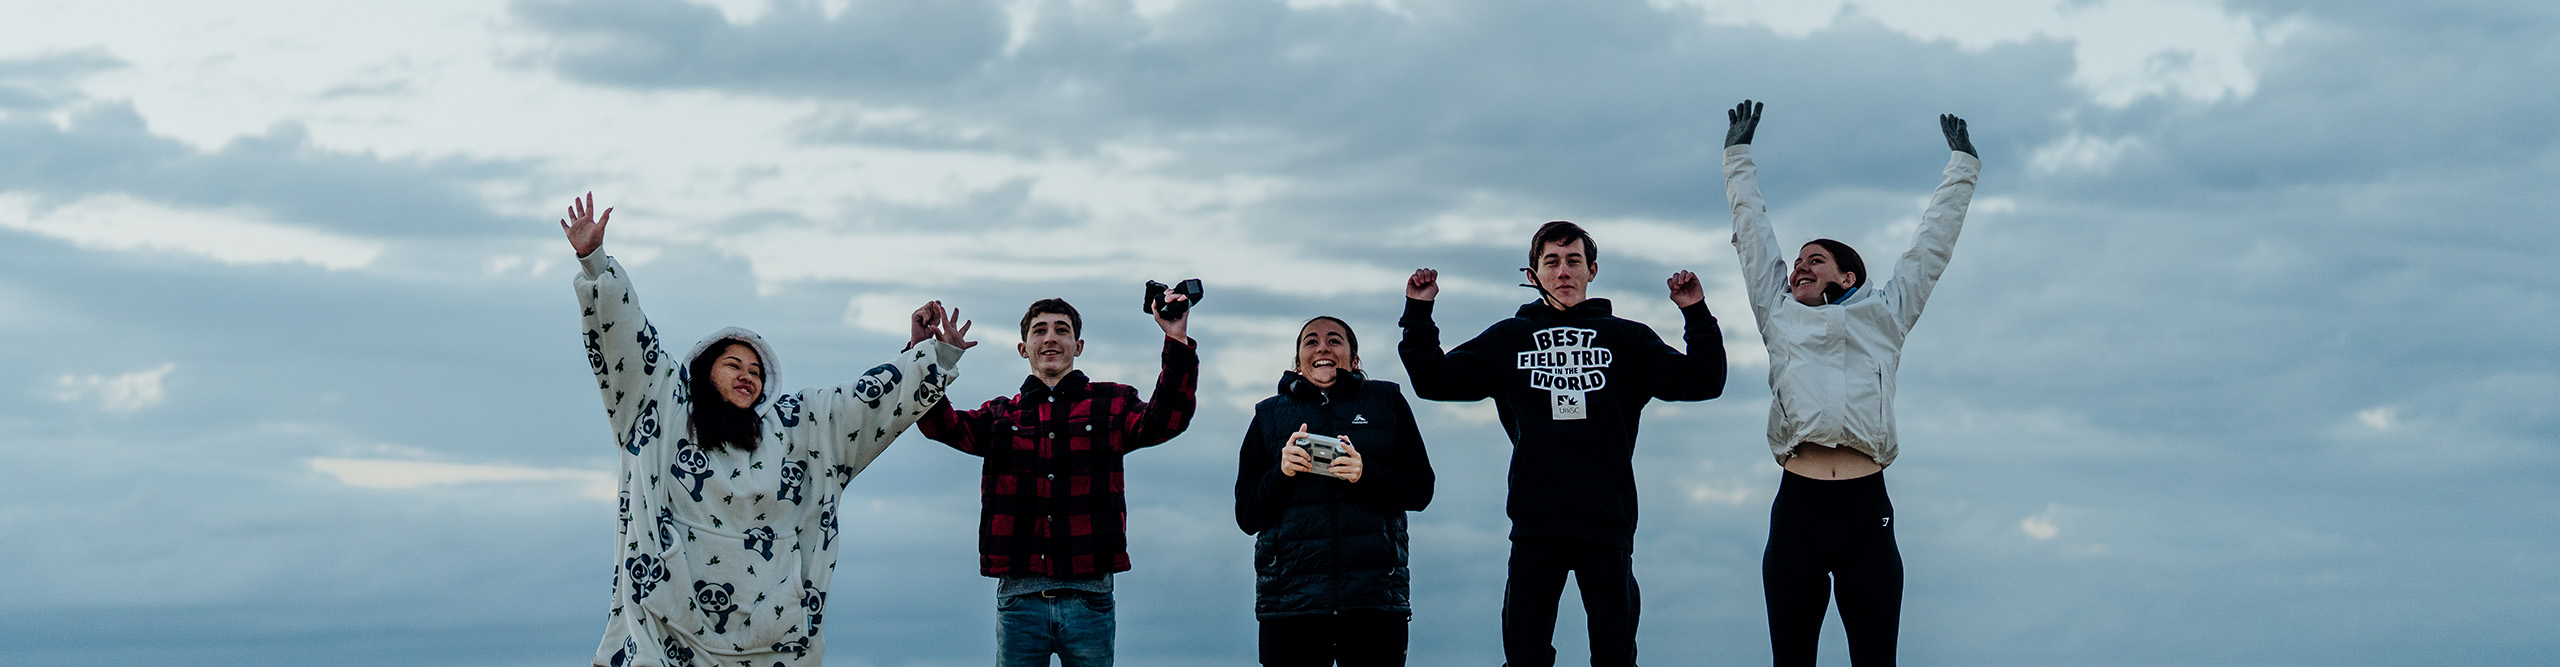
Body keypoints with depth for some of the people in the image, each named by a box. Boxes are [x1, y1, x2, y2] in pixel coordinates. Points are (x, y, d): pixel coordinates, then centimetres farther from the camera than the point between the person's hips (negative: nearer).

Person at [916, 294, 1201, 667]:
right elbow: (941, 424, 0)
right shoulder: (1001, 416, 15)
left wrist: (1178, 343, -19)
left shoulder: (1109, 405, 11)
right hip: (1019, 594, 1)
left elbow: (1165, 420, -7)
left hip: (1088, 595, -1)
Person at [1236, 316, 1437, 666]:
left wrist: (1365, 474, -11)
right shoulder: (1270, 415, 16)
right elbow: (1247, 516, 12)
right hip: (1290, 595, 1)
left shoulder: (1386, 401, 14)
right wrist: (1281, 474, -6)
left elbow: (1420, 490, 7)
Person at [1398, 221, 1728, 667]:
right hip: (1535, 528, 0)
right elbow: (1434, 380, 14)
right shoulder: (1507, 339, 13)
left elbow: (1701, 383, 7)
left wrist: (1697, 314, -4)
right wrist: (1418, 313, 5)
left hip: (1607, 527, 0)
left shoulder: (1626, 340, 11)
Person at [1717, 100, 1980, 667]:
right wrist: (1738, 156, 34)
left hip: (1866, 511, -1)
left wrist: (1962, 164, 32)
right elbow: (1752, 232, 27)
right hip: (1796, 509, 1)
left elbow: (1932, 244, 24)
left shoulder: (1884, 316, 17)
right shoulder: (1780, 317, 19)